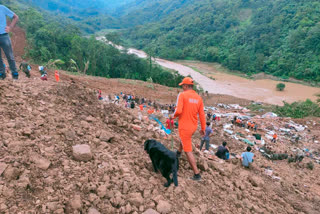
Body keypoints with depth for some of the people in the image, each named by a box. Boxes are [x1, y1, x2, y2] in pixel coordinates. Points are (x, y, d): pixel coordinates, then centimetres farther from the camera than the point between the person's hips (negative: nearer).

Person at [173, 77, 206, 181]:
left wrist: (174, 116, -1)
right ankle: (178, 152, 63)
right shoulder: (198, 97, 2)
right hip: (193, 126, 7)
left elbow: (178, 110, -25)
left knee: (188, 151, 1)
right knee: (184, 138, 38)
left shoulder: (182, 95, -15)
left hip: (184, 127, -7)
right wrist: (203, 128, 11)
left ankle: (197, 174, 3)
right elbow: (202, 114, 2)